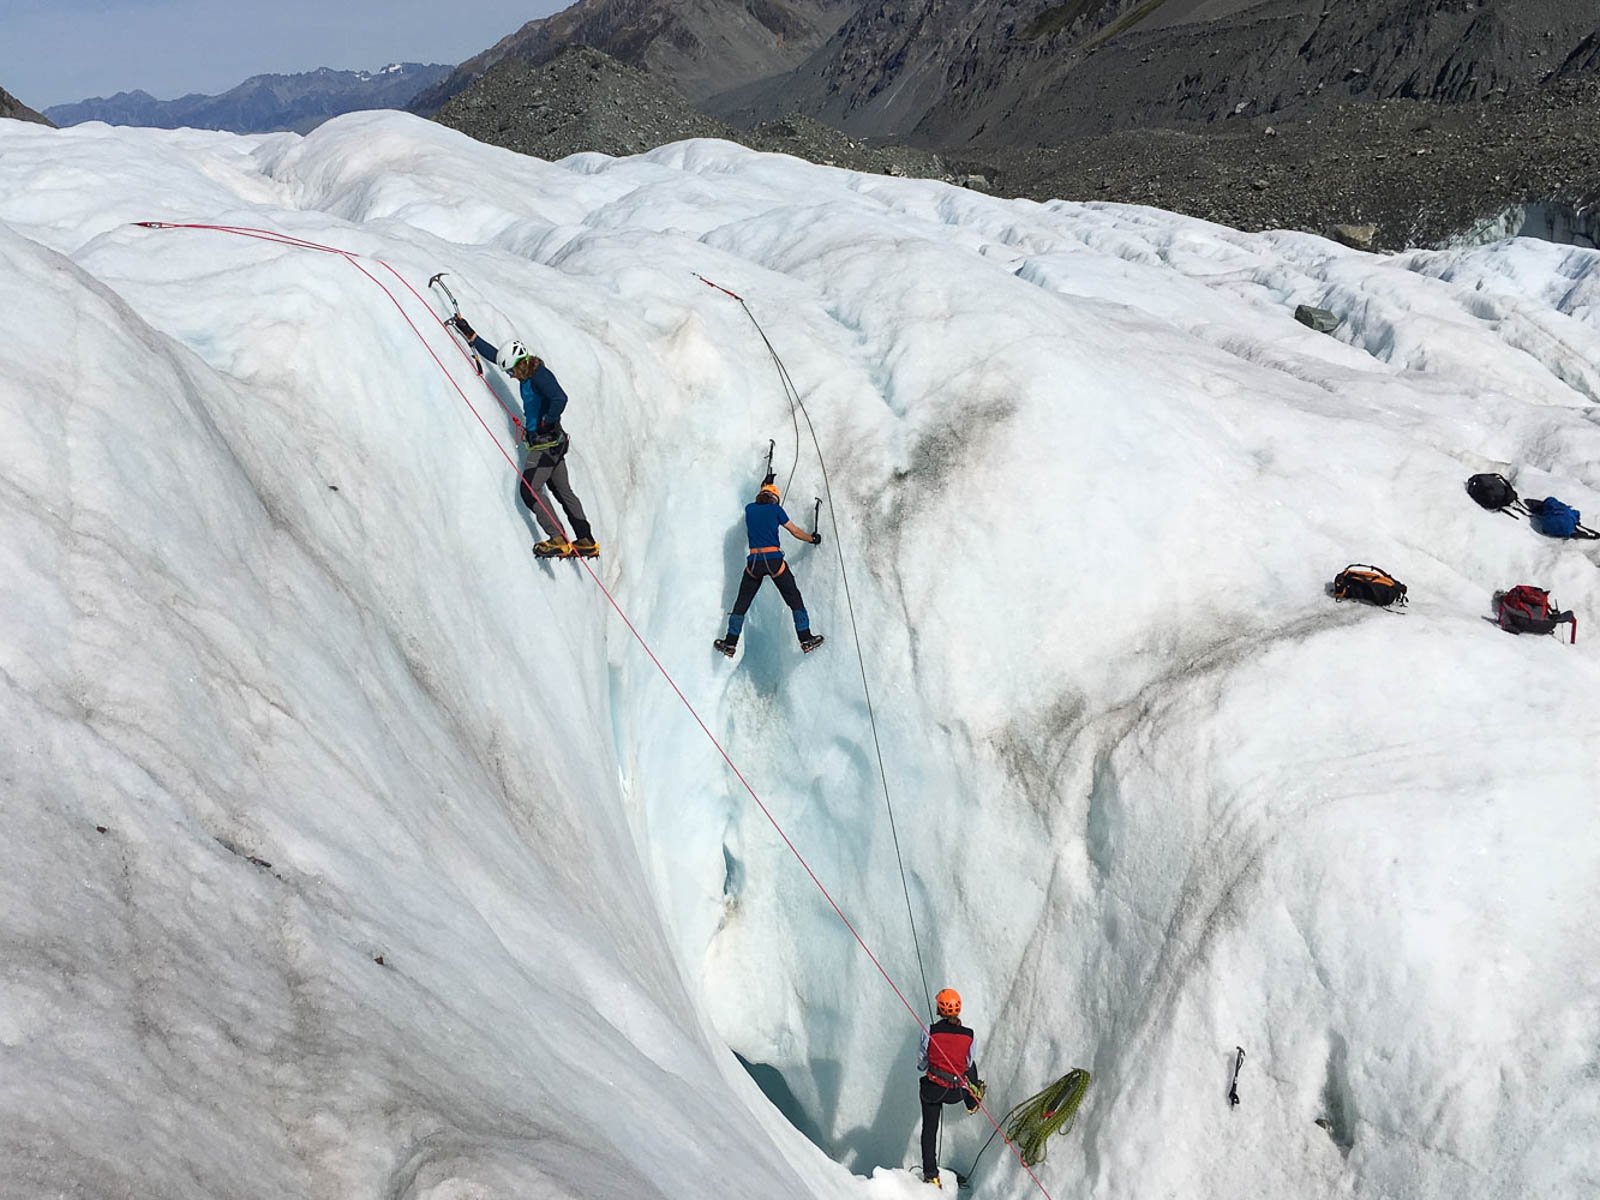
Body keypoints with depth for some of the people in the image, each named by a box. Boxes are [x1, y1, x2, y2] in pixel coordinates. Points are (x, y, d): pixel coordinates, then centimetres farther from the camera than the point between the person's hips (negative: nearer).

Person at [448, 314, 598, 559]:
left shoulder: (539, 374, -15)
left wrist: (545, 424, -20)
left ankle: (558, 540, -13)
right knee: (563, 491, 11)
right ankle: (587, 542, 13)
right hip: (552, 443, 10)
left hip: (545, 443, -10)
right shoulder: (529, 372, 11)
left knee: (530, 490, -9)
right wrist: (468, 332, 22)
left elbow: (560, 399, -31)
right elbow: (493, 354, 20)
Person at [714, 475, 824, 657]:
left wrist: (765, 484, 50)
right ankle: (806, 639, 4)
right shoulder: (775, 509, 2)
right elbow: (795, 531, 9)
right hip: (774, 561, -3)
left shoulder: (749, 509, 11)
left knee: (742, 602, 12)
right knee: (794, 599, 8)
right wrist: (812, 538, 26)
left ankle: (730, 643, 12)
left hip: (754, 562, 3)